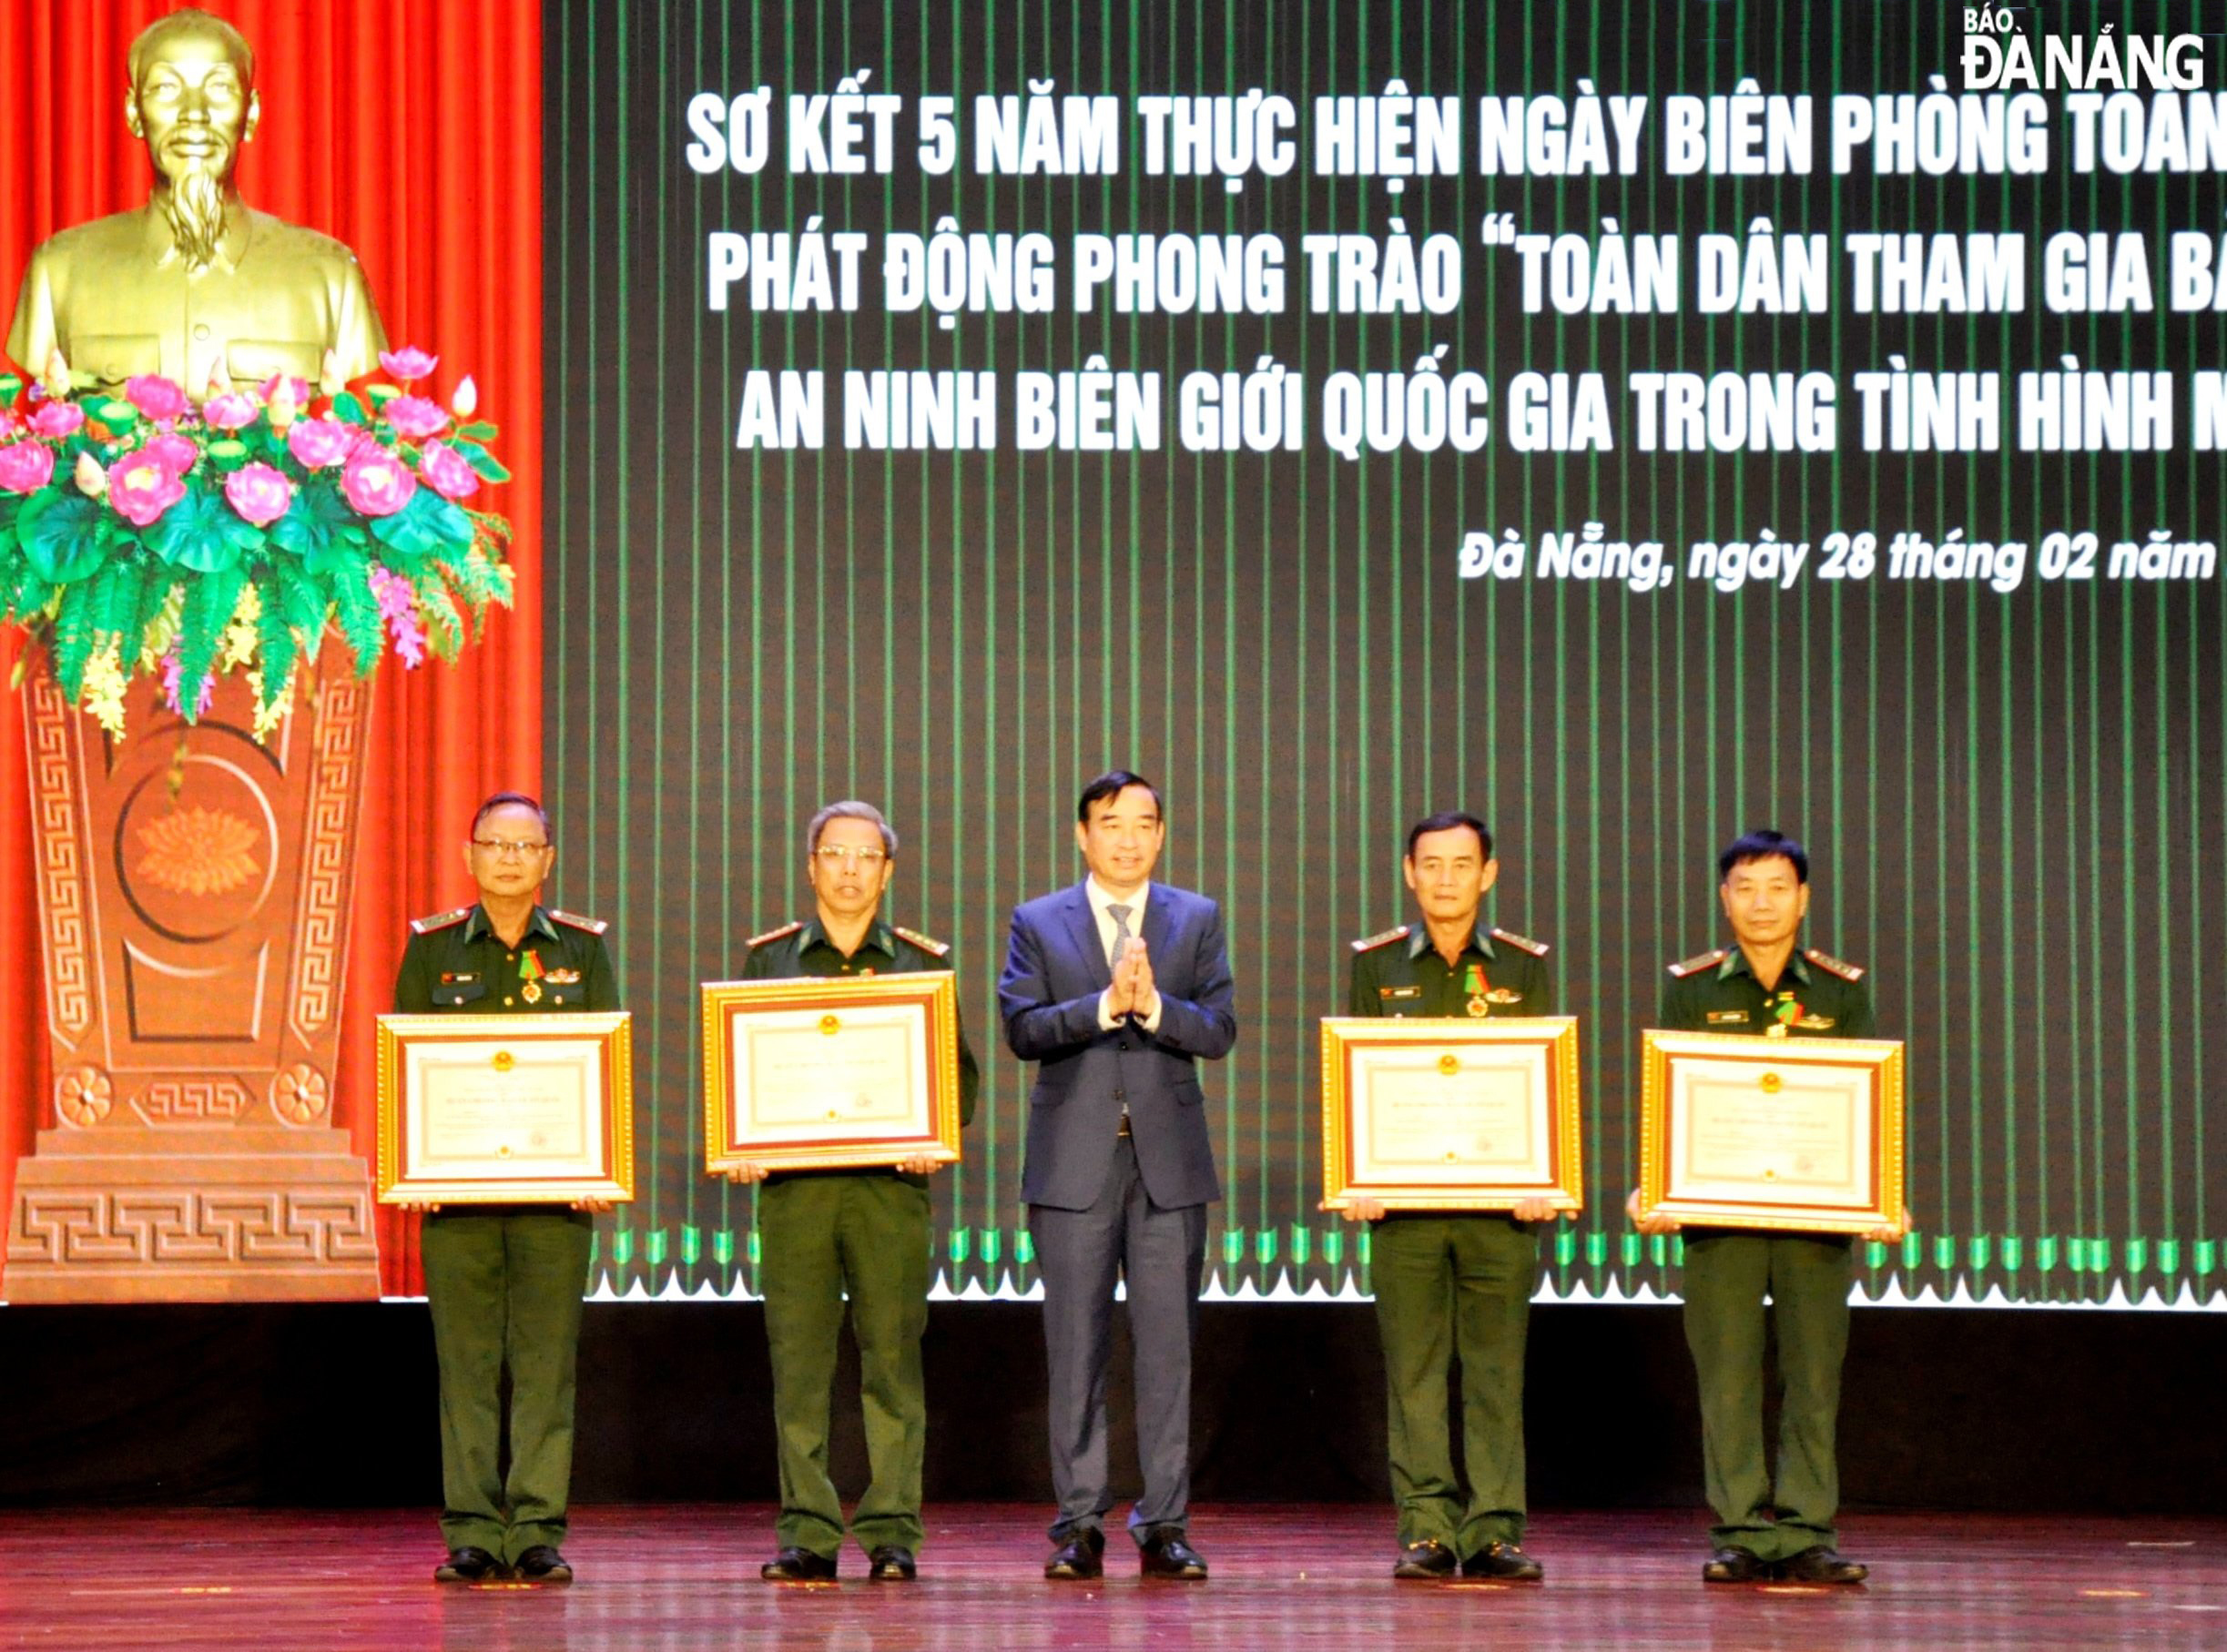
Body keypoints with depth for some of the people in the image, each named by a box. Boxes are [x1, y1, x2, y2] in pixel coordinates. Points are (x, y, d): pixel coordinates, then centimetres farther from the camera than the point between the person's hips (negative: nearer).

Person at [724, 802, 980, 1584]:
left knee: (893, 1357, -3)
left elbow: (958, 1070, 10)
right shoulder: (768, 960, 13)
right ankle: (806, 1534, 2)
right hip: (791, 1179, 1)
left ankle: (892, 1534, 1)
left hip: (890, 1179, -1)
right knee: (797, 1358, -2)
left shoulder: (924, 963, 11)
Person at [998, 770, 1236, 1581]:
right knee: (1075, 1348, 1)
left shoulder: (1197, 920, 10)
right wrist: (1105, 1005, -18)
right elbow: (1021, 1028, -5)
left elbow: (1219, 1030, 0)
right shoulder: (1038, 924, 7)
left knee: (1167, 1347, 0)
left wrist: (1153, 1005, -17)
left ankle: (1165, 1525, 4)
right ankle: (1079, 1525, 5)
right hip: (1074, 1161, -1)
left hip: (1168, 1160, 1)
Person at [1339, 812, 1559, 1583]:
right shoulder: (1376, 966, 8)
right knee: (1414, 1372, 0)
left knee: (1497, 1370, 0)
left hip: (1501, 1201, 0)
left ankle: (1494, 1530, 3)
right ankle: (1425, 1528, 4)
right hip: (1403, 1200, 0)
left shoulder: (1524, 967, 8)